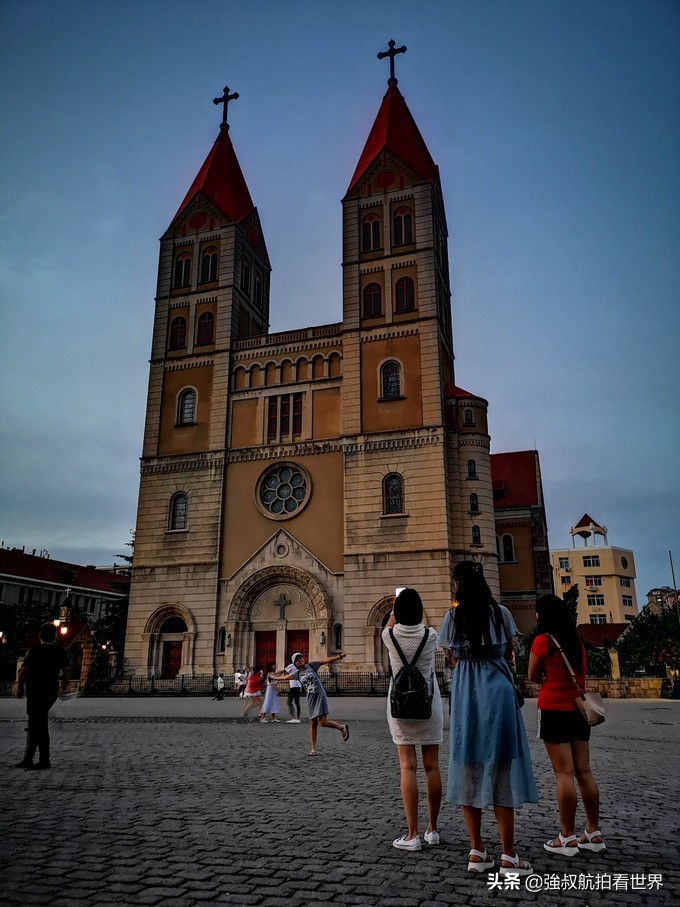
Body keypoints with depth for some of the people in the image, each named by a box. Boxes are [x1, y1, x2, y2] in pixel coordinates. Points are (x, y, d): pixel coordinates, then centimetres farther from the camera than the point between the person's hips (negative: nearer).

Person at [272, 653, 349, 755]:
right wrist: (275, 677, 36)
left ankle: (342, 727, 10)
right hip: (310, 699, 4)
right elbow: (285, 677, 27)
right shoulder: (298, 674, 12)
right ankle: (313, 749, 13)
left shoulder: (311, 665, 1)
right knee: (313, 724, 6)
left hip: (320, 696, -4)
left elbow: (325, 660, -7)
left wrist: (339, 656, -15)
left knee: (323, 722, -13)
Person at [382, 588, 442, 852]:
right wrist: (413, 604, 30)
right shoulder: (430, 636, -10)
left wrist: (397, 606, 30)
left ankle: (413, 835, 0)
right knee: (432, 766, 9)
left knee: (408, 767, 0)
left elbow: (389, 624, 14)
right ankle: (432, 830, 19)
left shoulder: (391, 636, -11)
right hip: (429, 704, 1)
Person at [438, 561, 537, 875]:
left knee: (469, 768, 9)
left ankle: (477, 851, 14)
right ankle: (508, 855, 7)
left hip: (465, 694, 1)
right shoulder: (501, 613, -1)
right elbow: (508, 655, 9)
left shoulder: (453, 617, 0)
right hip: (497, 690, -1)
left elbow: (453, 659, 7)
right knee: (501, 768, 4)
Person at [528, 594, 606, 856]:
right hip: (578, 711, 7)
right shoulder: (577, 641, 9)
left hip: (554, 711, -7)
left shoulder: (543, 640, -10)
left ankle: (568, 838, 1)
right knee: (584, 772, 10)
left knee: (564, 773, -4)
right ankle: (594, 833, 17)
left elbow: (533, 676, -2)